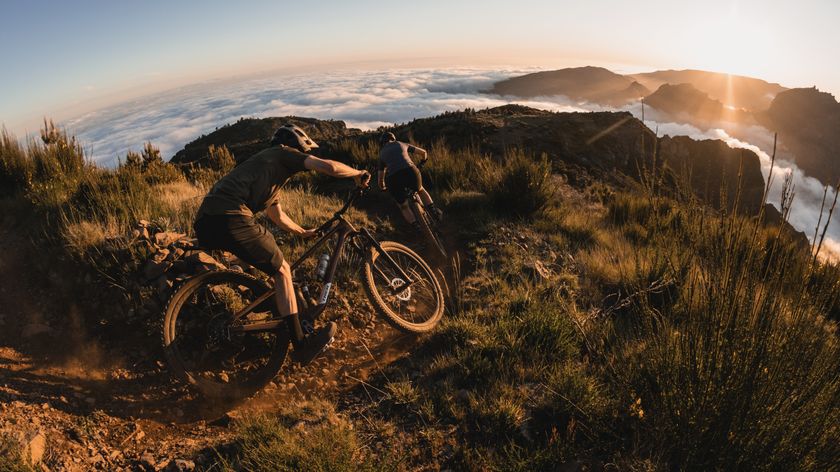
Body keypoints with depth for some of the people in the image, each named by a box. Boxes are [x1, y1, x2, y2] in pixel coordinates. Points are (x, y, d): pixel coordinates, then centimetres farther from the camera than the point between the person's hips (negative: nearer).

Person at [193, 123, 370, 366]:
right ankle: (301, 345, 1)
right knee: (282, 270, -1)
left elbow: (278, 217, 43)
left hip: (206, 222, 9)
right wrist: (358, 174, 12)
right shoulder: (284, 153, 10)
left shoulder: (265, 163, 35)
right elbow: (329, 167, -6)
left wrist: (304, 232, 53)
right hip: (230, 218, -9)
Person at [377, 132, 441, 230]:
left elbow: (381, 179, 31)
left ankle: (419, 229, 6)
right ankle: (434, 209, 16)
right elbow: (423, 152, 36)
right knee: (420, 190, 35)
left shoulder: (382, 153, 27)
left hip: (393, 179, 0)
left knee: (404, 207, 22)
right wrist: (423, 160, 59)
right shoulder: (402, 144, 27)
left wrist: (383, 188, 53)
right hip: (410, 171, 0)